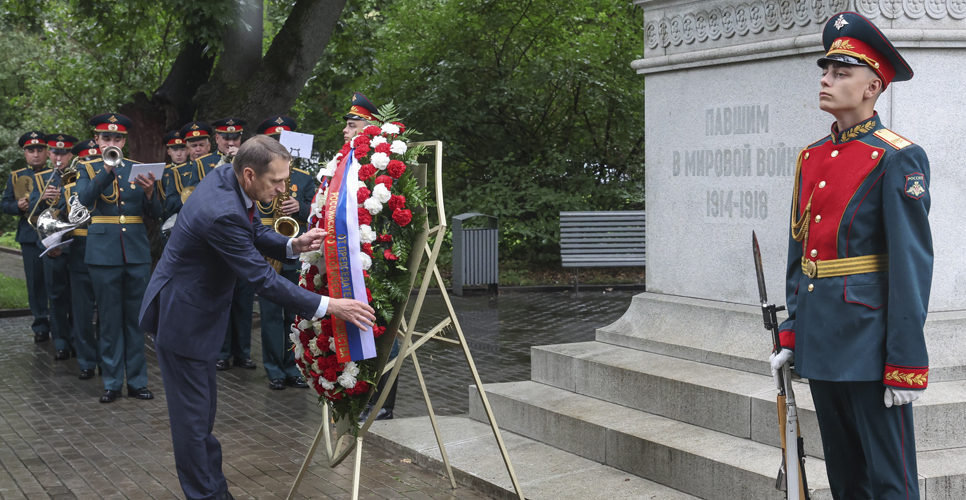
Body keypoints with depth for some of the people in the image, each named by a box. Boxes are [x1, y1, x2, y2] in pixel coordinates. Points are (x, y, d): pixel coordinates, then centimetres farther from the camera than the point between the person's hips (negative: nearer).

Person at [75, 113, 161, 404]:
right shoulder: (89, 170, 6)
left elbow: (155, 214, 5)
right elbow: (84, 199, -16)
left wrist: (149, 192, -16)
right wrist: (108, 169, -25)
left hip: (137, 252, 2)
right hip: (104, 254, -2)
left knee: (135, 319, 6)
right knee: (110, 321, 3)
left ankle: (137, 381, 14)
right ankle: (112, 383, 11)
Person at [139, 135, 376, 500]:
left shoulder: (224, 177, -5)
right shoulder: (223, 214, -33)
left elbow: (253, 232, 9)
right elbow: (262, 280, -30)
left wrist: (293, 245, -11)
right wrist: (328, 306, -28)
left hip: (199, 311, 10)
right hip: (180, 317, -10)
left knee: (204, 406, 19)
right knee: (193, 415, 2)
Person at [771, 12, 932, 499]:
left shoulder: (898, 159, -10)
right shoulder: (812, 158, 13)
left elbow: (912, 264, -14)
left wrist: (906, 365, -16)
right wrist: (792, 335, 12)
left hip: (868, 343, -7)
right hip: (820, 340, 7)